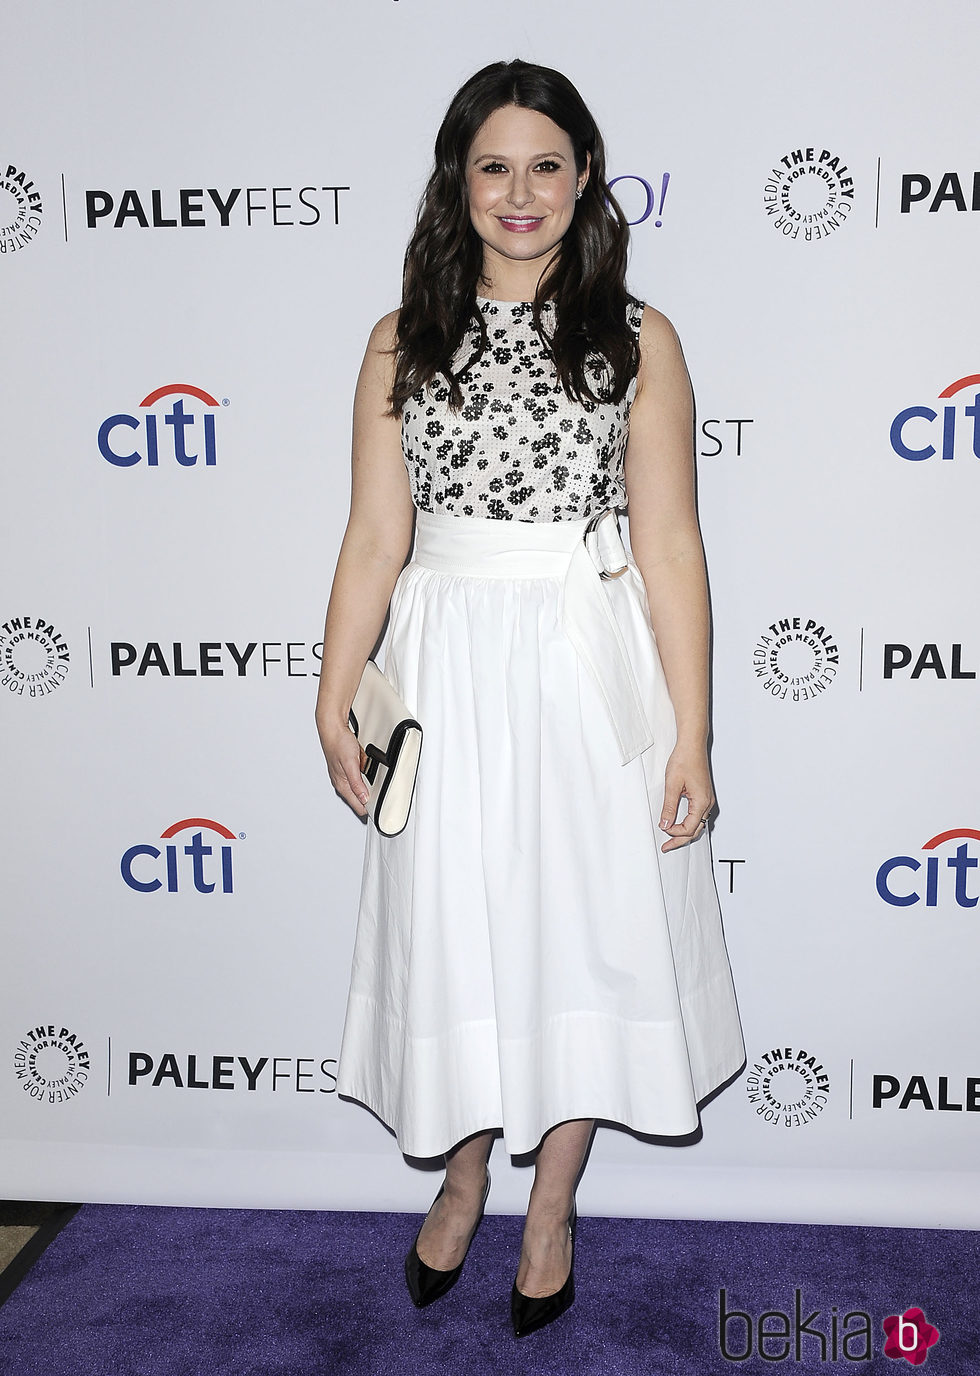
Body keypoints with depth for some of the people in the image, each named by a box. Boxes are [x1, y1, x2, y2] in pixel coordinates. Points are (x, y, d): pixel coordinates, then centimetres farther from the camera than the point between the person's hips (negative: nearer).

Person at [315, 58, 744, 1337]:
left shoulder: (637, 340, -1)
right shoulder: (403, 344, 4)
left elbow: (670, 546, -4)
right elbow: (375, 537, 2)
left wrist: (691, 735, -7)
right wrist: (335, 698, -4)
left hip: (590, 671, -1)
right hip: (447, 672, 2)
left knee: (583, 922, 9)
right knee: (451, 925, 11)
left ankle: (552, 1204, 31)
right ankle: (463, 1175, 37)